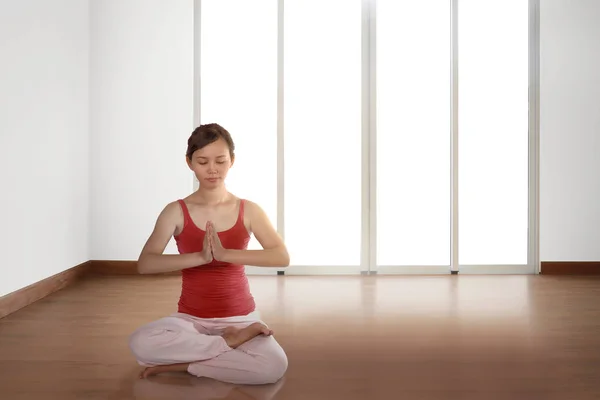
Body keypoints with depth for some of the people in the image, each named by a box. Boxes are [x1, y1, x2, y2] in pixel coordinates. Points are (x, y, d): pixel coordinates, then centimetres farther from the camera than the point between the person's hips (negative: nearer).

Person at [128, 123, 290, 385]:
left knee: (274, 366, -32)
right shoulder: (176, 211, -4)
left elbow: (282, 257, -16)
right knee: (140, 343, -32)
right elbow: (144, 264, -17)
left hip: (240, 317, 0)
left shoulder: (248, 210, -2)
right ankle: (230, 342, -13)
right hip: (191, 319, 0)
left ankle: (180, 363, -13)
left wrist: (225, 254, -29)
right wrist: (200, 256, -32)